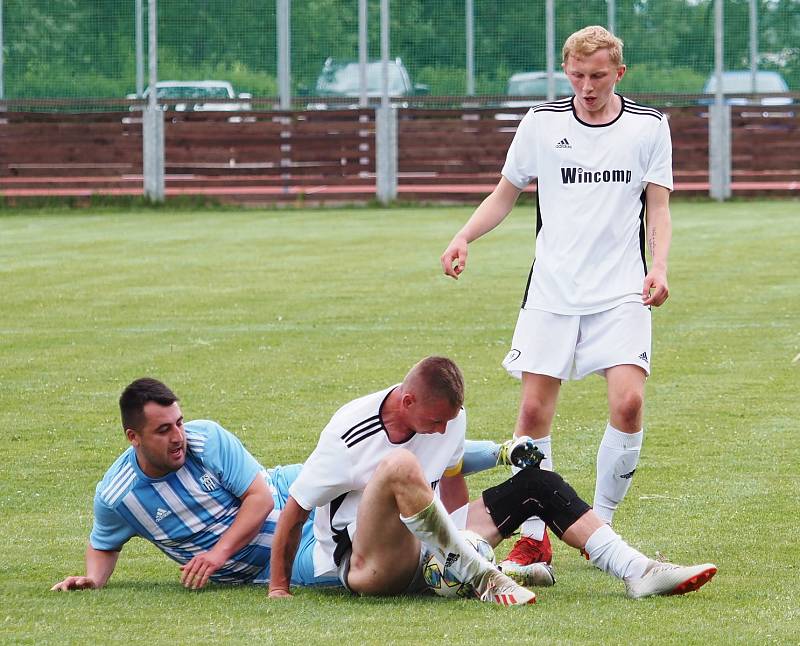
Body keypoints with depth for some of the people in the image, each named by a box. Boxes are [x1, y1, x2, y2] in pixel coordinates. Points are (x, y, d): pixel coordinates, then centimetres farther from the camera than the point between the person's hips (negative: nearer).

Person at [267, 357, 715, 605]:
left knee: (538, 486, 0)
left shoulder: (451, 419, 1)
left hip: (427, 552, 7)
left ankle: (639, 572, -10)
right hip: (365, 563, -7)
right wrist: (279, 590, -8)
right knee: (400, 464, -37)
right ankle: (482, 579, -31)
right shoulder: (348, 437, -19)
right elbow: (294, 514, -12)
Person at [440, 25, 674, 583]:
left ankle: (600, 527, 2)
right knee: (534, 408, -6)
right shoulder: (542, 123, 5)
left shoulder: (648, 126, 3)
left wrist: (659, 266, -11)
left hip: (621, 292, -1)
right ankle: (533, 540, 5)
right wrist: (464, 238, -1)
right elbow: (506, 193, 15)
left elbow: (658, 207, 6)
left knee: (628, 401, -17)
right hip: (552, 289, 1)